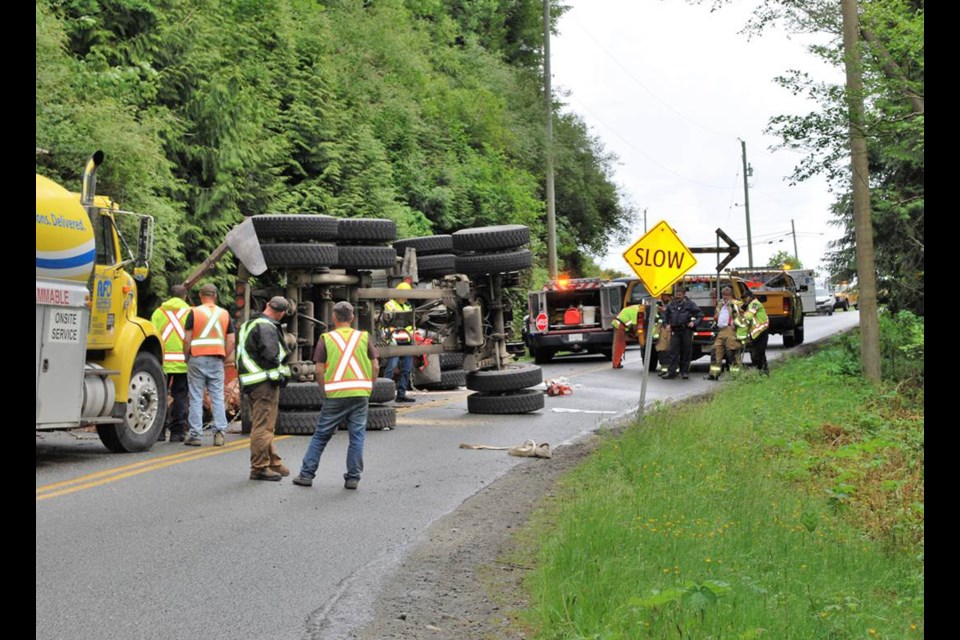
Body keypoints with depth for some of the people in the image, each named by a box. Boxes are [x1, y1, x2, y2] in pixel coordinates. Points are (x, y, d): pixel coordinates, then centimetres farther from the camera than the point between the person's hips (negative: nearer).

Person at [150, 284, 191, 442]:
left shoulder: (159, 312, 7)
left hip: (162, 360, 1)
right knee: (180, 396, 4)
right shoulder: (190, 312, 4)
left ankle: (158, 431, 6)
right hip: (183, 362, -1)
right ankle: (177, 432, 3)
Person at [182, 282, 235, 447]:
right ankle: (220, 432, 0)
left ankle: (195, 434, 4)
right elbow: (231, 341, 6)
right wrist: (226, 357, 15)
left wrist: (186, 356, 7)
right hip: (217, 360, 2)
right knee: (217, 398, 7)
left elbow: (187, 339, -5)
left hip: (197, 359, -2)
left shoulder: (194, 312, -2)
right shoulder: (224, 314, 8)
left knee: (196, 398, 3)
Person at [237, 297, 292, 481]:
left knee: (263, 425, 17)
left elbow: (242, 353, 20)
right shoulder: (267, 327, -14)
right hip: (265, 382, -10)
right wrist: (280, 374, -8)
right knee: (263, 426, -6)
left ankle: (273, 462, 26)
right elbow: (270, 354, -23)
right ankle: (259, 467, -3)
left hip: (250, 381, 10)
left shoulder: (248, 324, 17)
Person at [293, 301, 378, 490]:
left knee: (321, 435, 9)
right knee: (356, 436, 7)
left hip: (335, 394, -1)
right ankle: (353, 478, 7)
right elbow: (375, 366, 4)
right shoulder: (364, 337, 6)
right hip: (360, 392, 1)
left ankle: (306, 474, 12)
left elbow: (319, 370, -2)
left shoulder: (326, 339, 2)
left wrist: (325, 390, 10)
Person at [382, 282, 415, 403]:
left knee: (407, 369, 7)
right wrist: (390, 337, -21)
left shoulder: (408, 307, 22)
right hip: (395, 342, -7)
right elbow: (387, 323, -11)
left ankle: (401, 394, 12)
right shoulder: (389, 305, -1)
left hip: (407, 342, 7)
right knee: (391, 367, -13)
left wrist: (412, 337, 15)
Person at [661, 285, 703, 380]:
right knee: (673, 352, -2)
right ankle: (671, 372, -2)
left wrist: (694, 322, -12)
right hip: (675, 331, 2)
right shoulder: (672, 304, 11)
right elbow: (666, 314, 25)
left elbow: (700, 315, 3)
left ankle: (684, 371, 13)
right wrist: (666, 324, 11)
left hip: (686, 330, -2)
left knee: (686, 351, 4)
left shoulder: (690, 304, 0)